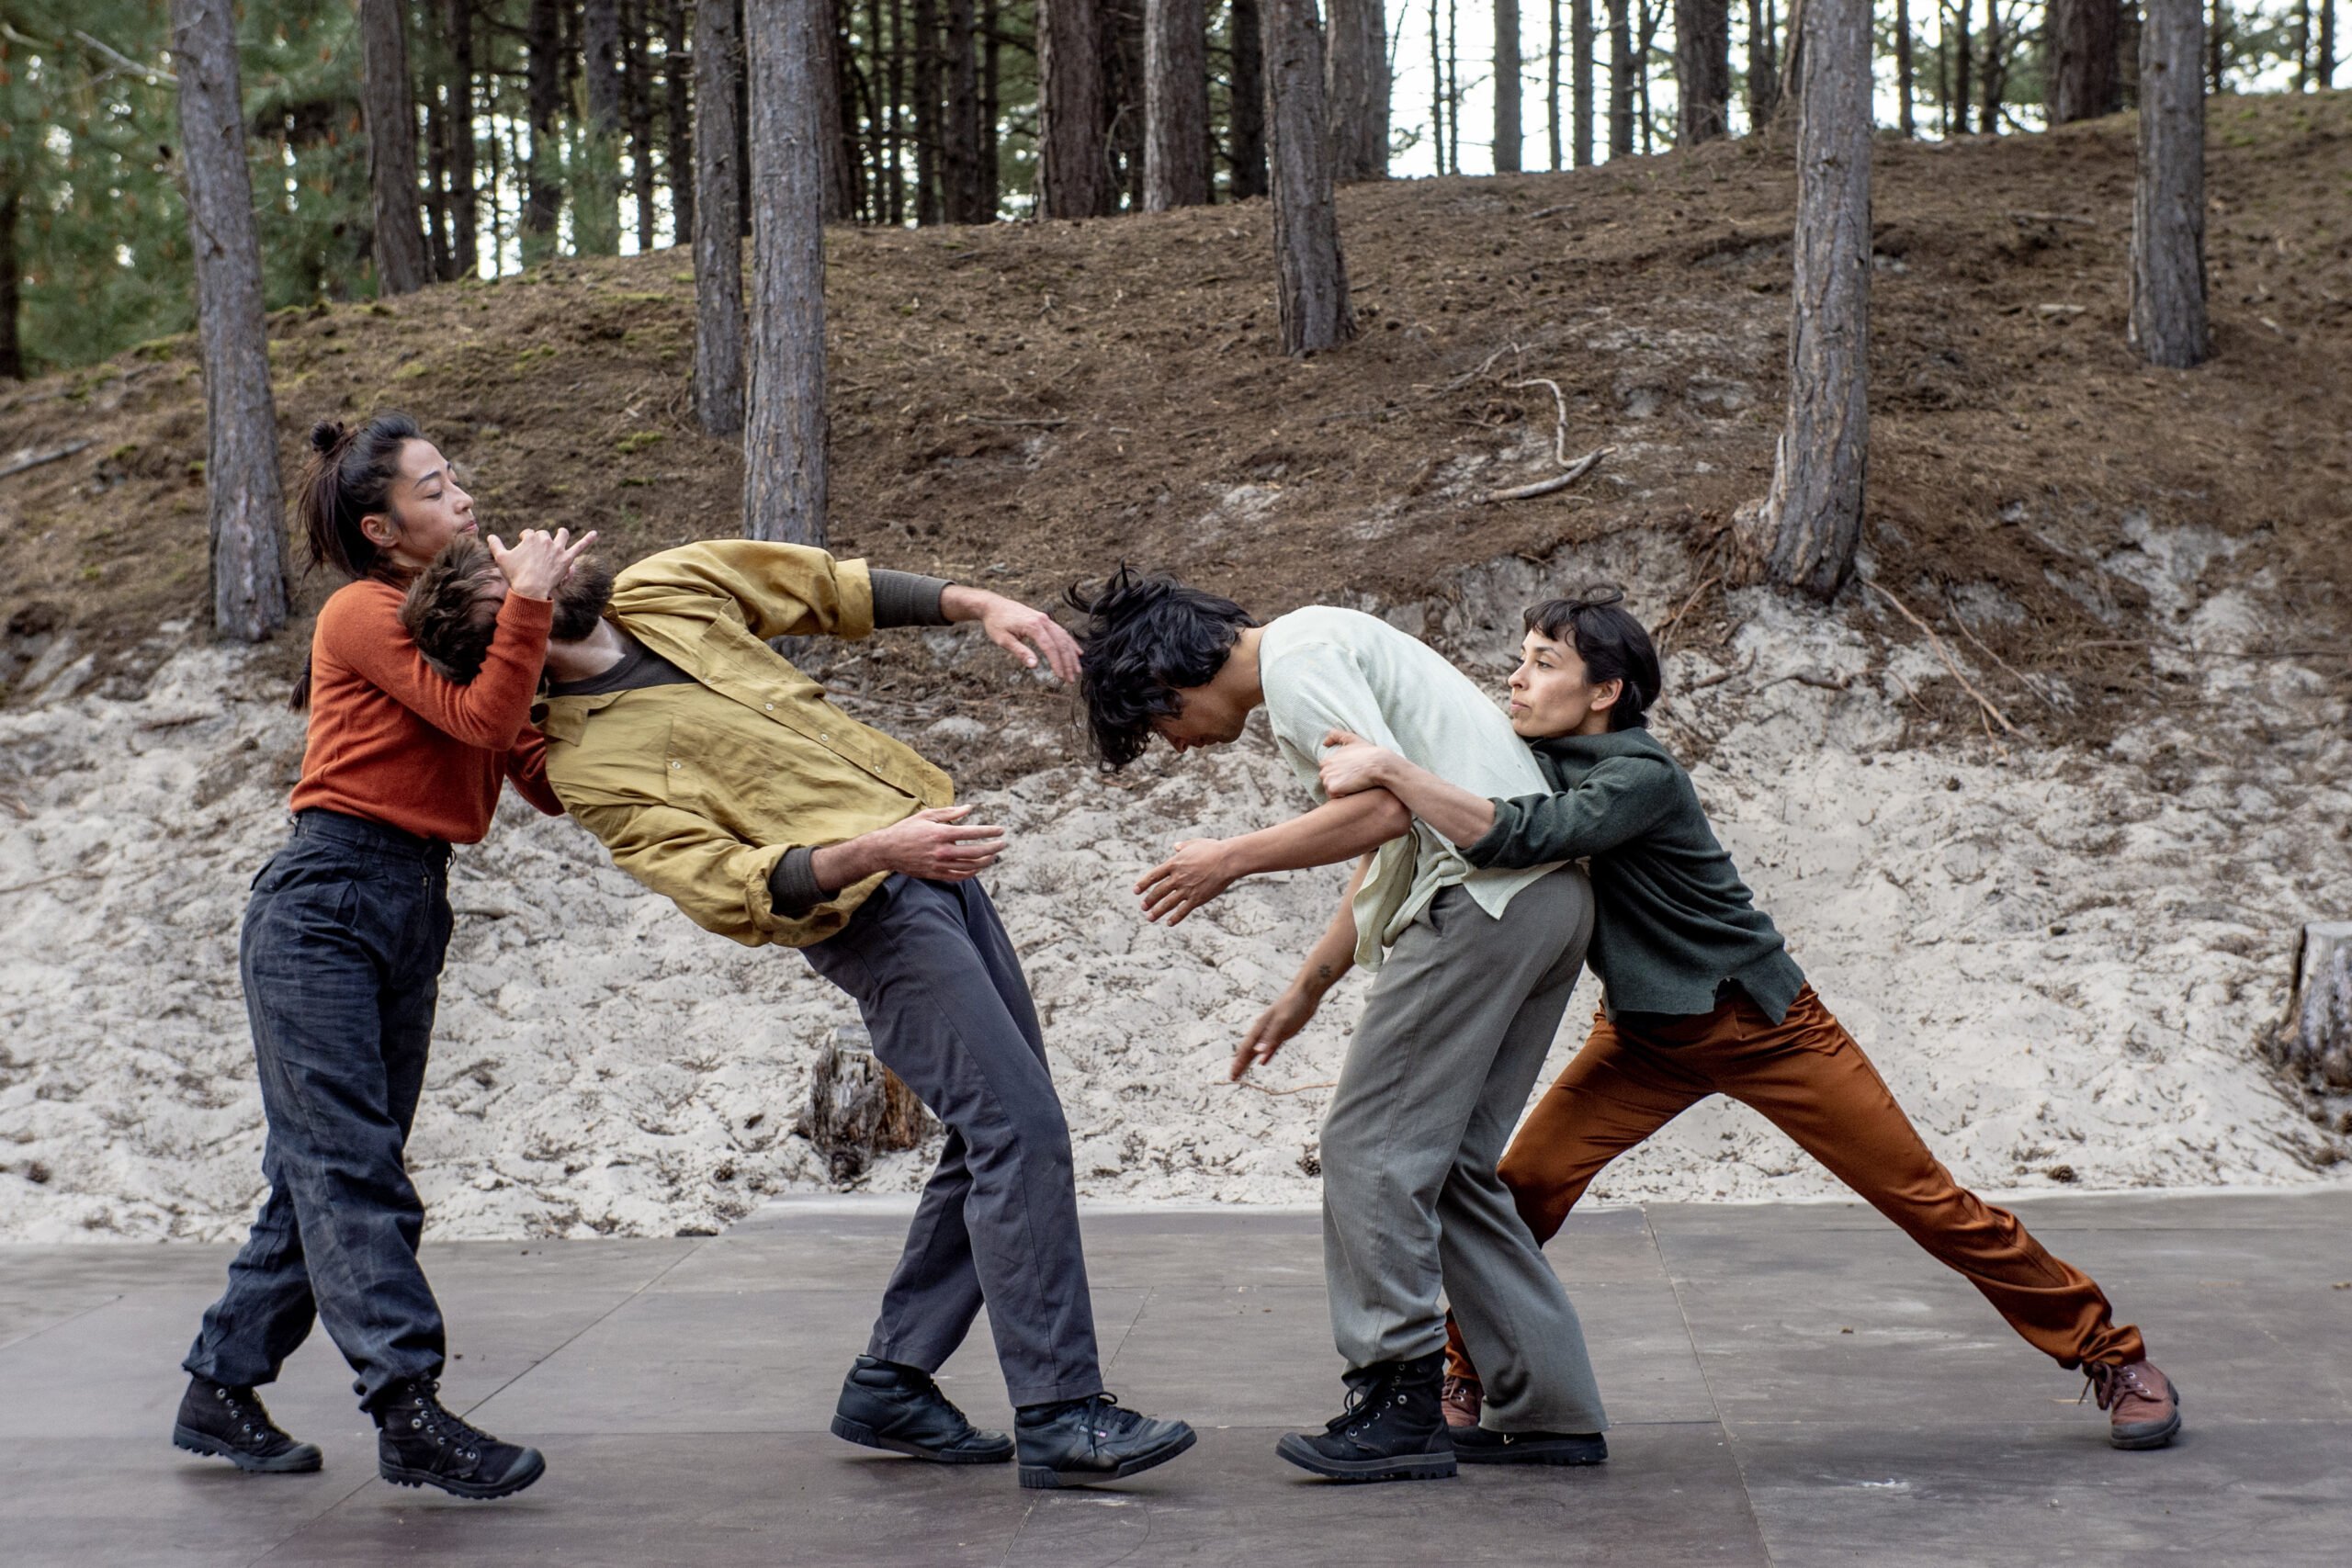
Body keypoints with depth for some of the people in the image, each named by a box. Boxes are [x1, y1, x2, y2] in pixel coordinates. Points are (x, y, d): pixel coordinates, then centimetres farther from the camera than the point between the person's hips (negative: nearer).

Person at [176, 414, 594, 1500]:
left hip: (413, 912, 8)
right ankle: (410, 1415, -18)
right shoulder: (363, 614, -6)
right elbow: (481, 721, -19)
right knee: (349, 1166, -11)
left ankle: (219, 1393, 18)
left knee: (323, 1174, 9)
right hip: (321, 908, -8)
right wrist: (528, 601, -17)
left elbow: (543, 777, 7)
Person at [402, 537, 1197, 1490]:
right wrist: (874, 851, -33)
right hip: (870, 911, -8)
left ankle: (889, 1385, 19)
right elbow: (730, 889, -20)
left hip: (929, 856, 8)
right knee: (1020, 1129, -15)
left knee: (995, 1136, 10)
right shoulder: (589, 765, -11)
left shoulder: (663, 592, 10)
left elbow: (828, 589, 19)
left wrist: (981, 607, 9)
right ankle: (1058, 1419, -11)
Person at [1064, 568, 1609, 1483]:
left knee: (1372, 1145, -6)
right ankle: (1550, 1413, 12)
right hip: (1547, 894, 10)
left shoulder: (1296, 655, -7)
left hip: (1485, 892, -10)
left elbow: (1385, 806, -19)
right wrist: (1305, 991, 25)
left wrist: (1238, 858, -10)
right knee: (1444, 1164, 12)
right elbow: (1388, 856, 27)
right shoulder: (1319, 651, 25)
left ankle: (1400, 1407, -5)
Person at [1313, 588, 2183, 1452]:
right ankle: (1472, 1379, 8)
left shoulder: (1640, 776, -28)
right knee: (1522, 1189, -11)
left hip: (1763, 1023, -6)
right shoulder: (1534, 759, -4)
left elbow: (1521, 837, -44)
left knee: (1923, 1195, -4)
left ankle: (2111, 1355, 9)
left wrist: (1386, 769, -46)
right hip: (1646, 1033, 6)